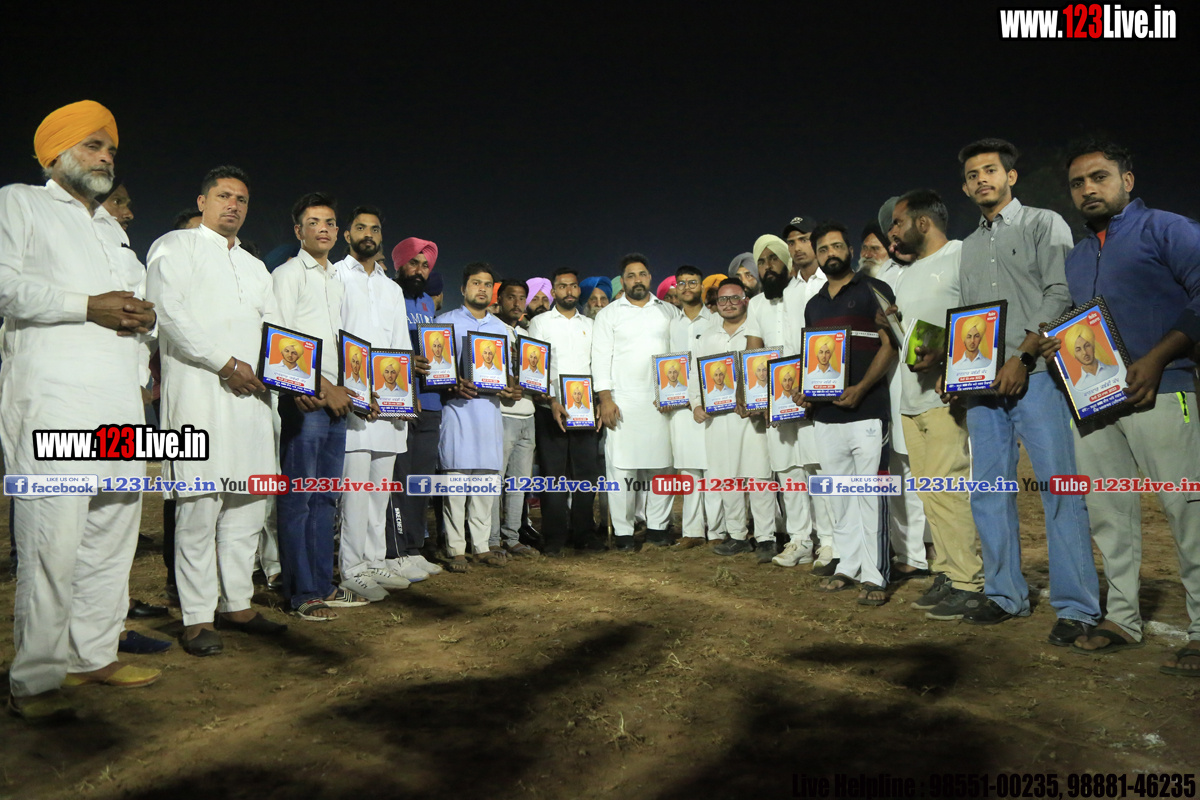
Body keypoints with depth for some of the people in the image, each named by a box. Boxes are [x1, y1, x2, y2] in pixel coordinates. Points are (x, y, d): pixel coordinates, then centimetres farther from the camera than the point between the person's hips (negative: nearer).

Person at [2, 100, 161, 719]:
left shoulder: (111, 227, 29)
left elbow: (137, 294, 29)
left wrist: (144, 315, 6)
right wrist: (90, 306, -13)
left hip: (119, 402, 7)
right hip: (54, 397, -7)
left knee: (113, 532, 6)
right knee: (51, 543, -11)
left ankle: (93, 655, 16)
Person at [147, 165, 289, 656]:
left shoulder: (255, 266, 26)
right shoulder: (175, 248, 7)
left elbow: (276, 327, 22)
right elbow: (169, 313, -7)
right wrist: (226, 363, -13)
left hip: (249, 395, 6)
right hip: (198, 393, -6)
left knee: (248, 505, 5)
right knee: (199, 504, -7)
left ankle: (237, 605, 14)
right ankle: (197, 618, 0)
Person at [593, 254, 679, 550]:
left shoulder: (670, 312, 15)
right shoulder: (609, 314, 9)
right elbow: (601, 357, 2)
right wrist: (605, 399, -8)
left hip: (662, 401, 2)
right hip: (623, 402, -2)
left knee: (661, 464, 2)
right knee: (621, 467, -4)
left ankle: (657, 526, 13)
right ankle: (623, 531, 4)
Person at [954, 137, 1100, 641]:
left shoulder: (1044, 224, 5)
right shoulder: (969, 247, 21)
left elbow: (1059, 295, -7)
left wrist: (1022, 357, -15)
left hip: (1035, 376, -6)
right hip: (983, 383, 6)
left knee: (1059, 488, -7)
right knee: (988, 491, 6)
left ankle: (1076, 606, 0)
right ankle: (1005, 595, 16)